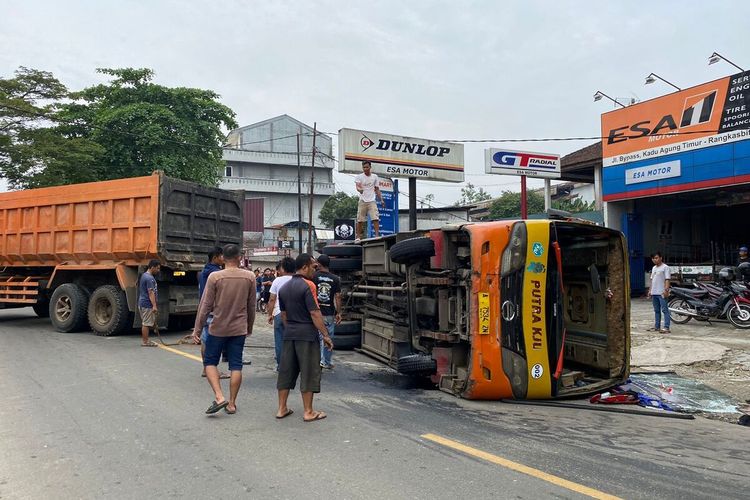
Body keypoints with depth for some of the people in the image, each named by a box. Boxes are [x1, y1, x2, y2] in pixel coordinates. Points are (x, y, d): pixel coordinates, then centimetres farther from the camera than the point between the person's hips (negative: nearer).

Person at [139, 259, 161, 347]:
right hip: (147, 304, -10)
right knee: (146, 323, -4)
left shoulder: (144, 275, 14)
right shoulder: (149, 278, -18)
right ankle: (145, 342, 1)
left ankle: (145, 340, 21)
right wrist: (154, 305, -28)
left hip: (142, 303, 10)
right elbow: (151, 293, -24)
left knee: (145, 323, 15)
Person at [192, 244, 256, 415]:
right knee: (236, 365, 8)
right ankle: (232, 403, 13)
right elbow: (251, 306, 6)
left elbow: (206, 305, -7)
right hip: (239, 329, 2)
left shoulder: (215, 277, -9)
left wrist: (197, 329, 1)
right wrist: (249, 328, 19)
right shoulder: (249, 277, -1)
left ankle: (219, 397, -3)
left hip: (218, 328, -2)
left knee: (210, 362, 12)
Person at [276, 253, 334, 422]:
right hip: (307, 334, -7)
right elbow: (315, 313, -17)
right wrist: (325, 335, -13)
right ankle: (308, 412, 6)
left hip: (289, 334, 7)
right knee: (309, 372, 0)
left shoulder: (284, 288, 11)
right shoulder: (308, 285, -13)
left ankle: (282, 409, 18)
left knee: (286, 370, 12)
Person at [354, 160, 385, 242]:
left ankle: (377, 235, -12)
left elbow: (377, 189, 16)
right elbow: (357, 186, -15)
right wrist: (359, 189, -39)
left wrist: (381, 200, 8)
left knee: (375, 218, -12)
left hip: (372, 201, 1)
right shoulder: (359, 176, 2)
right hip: (362, 201, -1)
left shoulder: (375, 177, 10)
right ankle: (358, 237, 9)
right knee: (360, 220, 1)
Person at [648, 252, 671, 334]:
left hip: (662, 293, -8)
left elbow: (667, 280, -13)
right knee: (656, 310, 12)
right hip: (654, 293, 8)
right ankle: (657, 327, 18)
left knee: (665, 310, -8)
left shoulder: (665, 267, -6)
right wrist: (650, 290, 18)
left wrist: (666, 290, -21)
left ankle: (666, 327, -9)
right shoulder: (653, 268, 19)